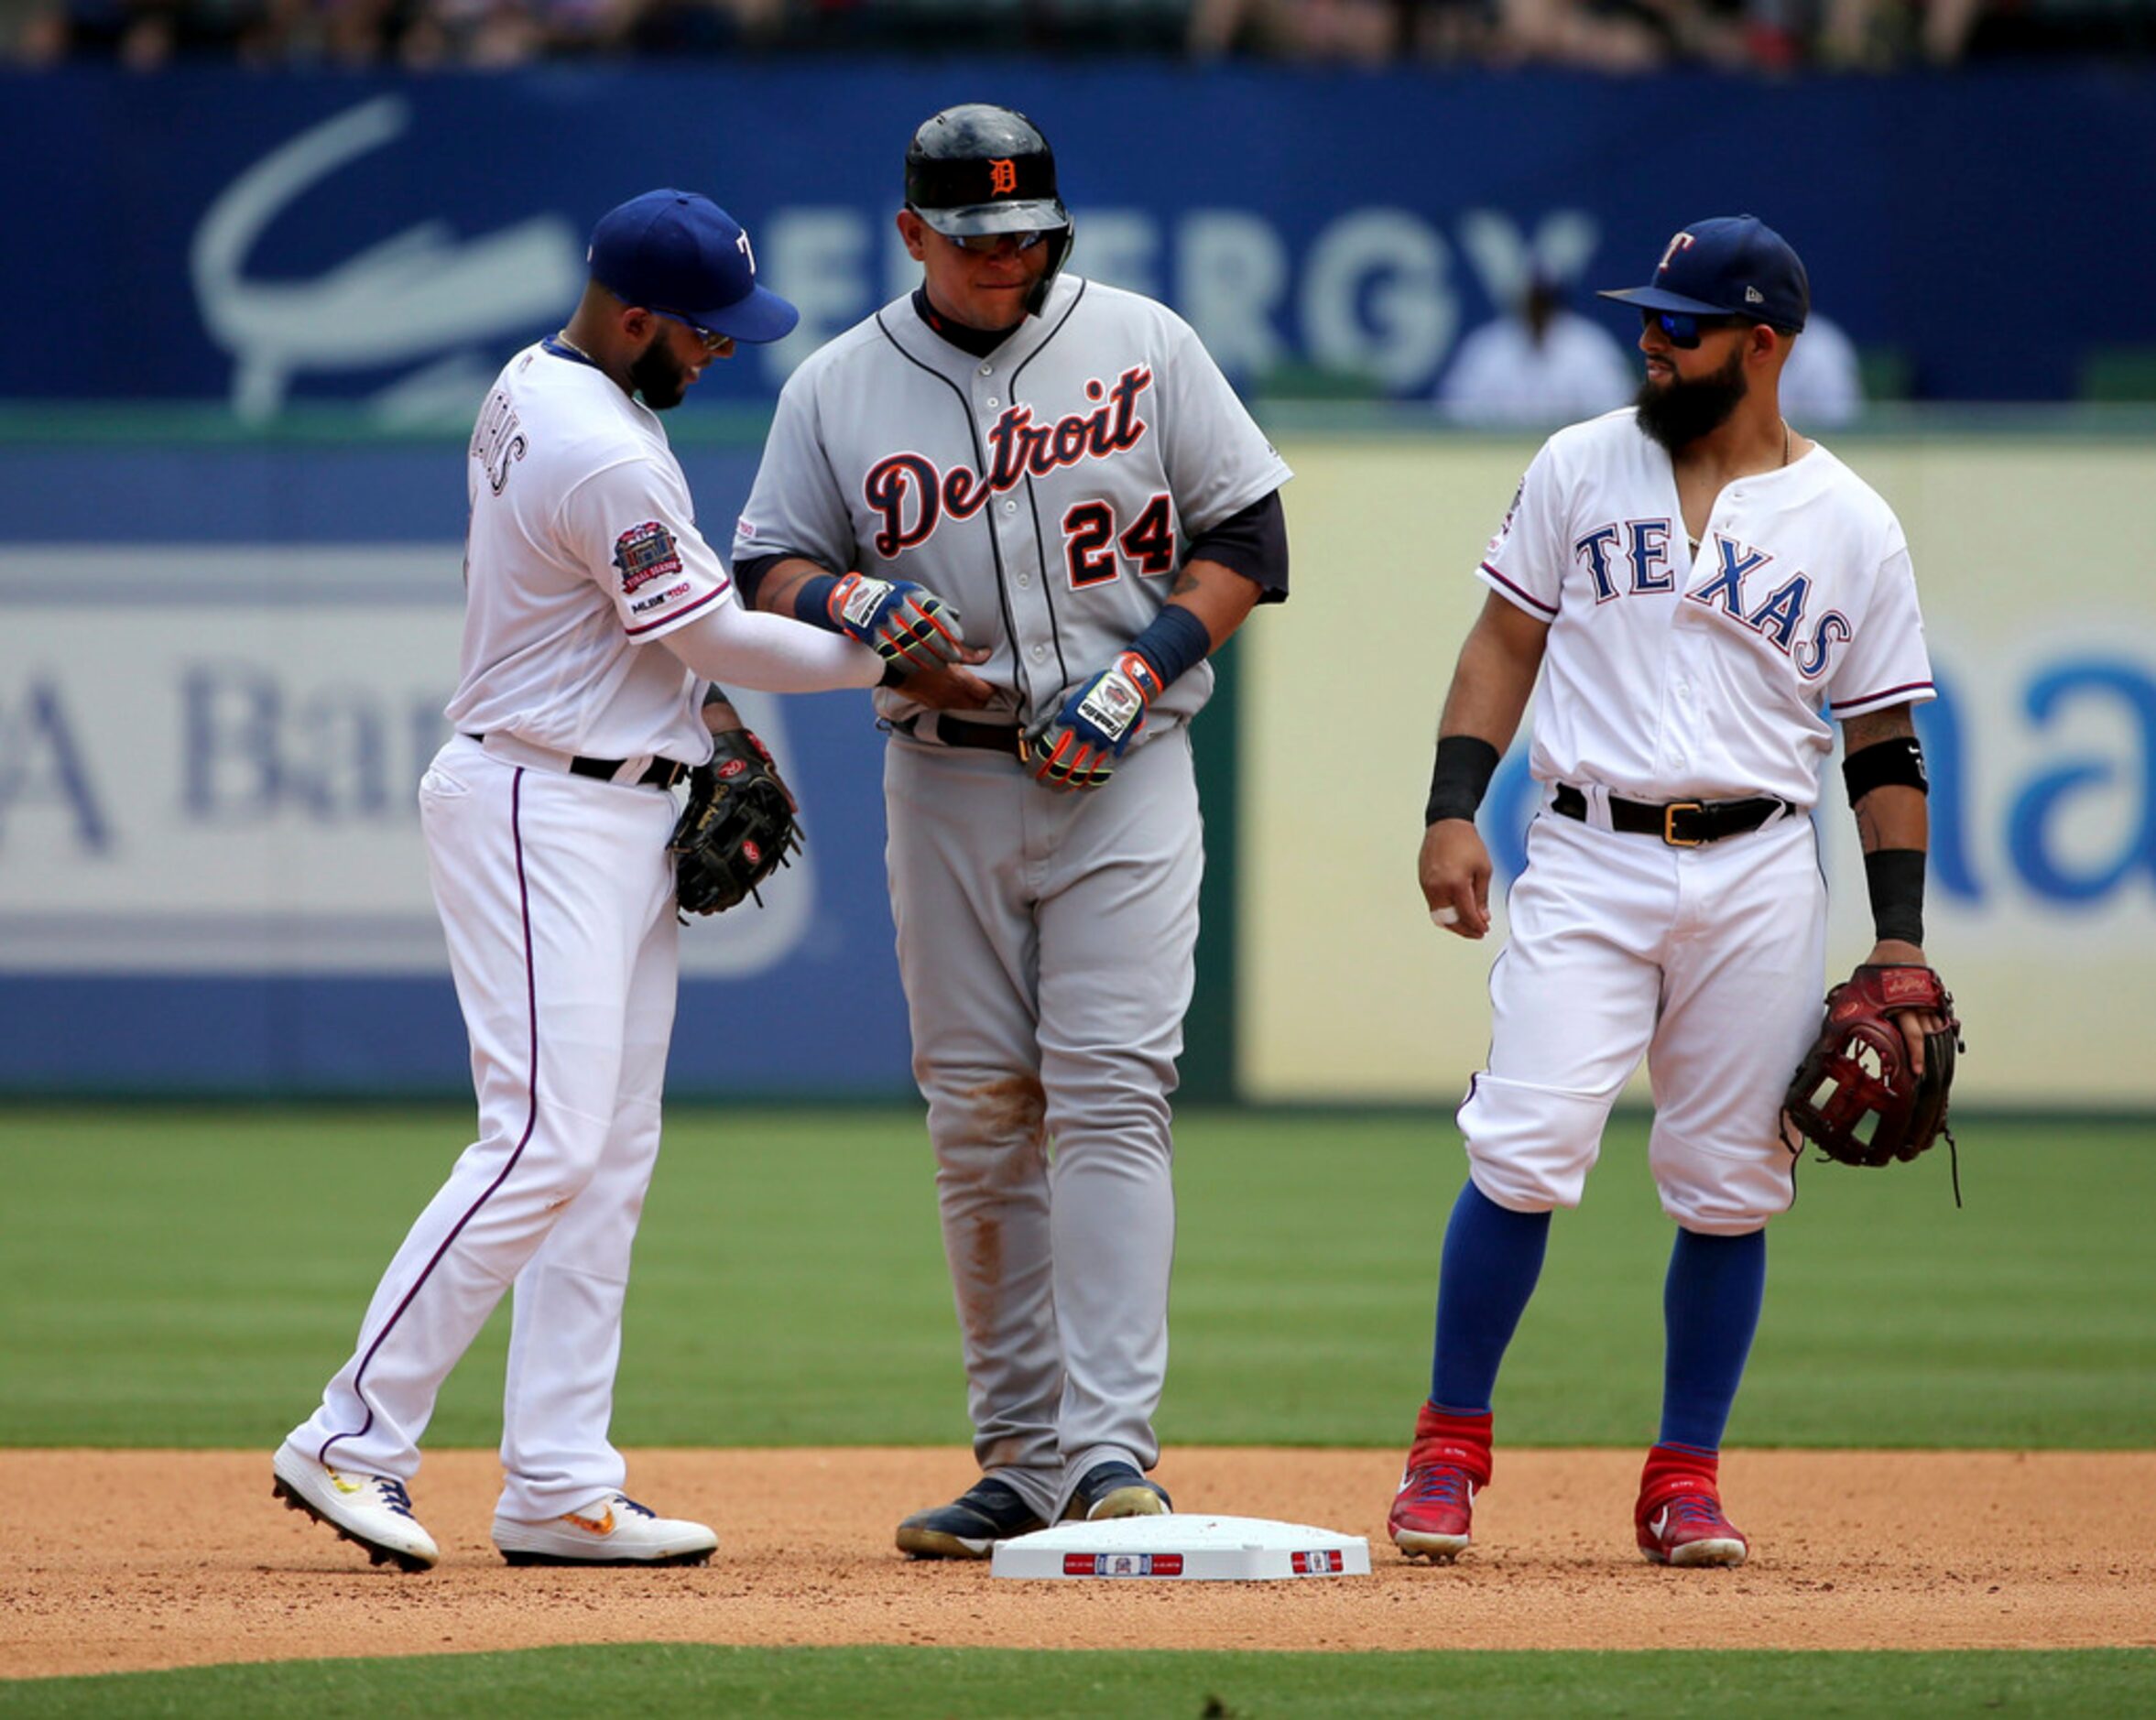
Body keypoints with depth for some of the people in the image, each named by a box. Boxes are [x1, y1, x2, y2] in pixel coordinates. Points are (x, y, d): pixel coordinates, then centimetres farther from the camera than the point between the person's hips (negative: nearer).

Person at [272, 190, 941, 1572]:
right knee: (546, 1140, -14)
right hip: (545, 817, -11)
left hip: (621, 812, 11)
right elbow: (716, 637, -14)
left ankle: (559, 1488, 6)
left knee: (613, 1153, 8)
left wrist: (710, 711, 12)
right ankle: (355, 1441, -10)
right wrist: (888, 658, -4)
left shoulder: (529, 394, 11)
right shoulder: (607, 458, -21)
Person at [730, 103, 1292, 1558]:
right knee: (979, 1115, 4)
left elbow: (1248, 536, 3)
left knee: (1109, 1097, -13)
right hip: (947, 784, 2)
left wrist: (1144, 669, -11)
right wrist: (867, 622, -14)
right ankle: (1023, 1459, 10)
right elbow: (770, 568, 8)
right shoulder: (839, 388, 5)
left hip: (1123, 782, -2)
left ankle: (1111, 1449, -17)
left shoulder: (1142, 346, 2)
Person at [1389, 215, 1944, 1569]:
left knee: (1728, 1190, 1)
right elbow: (1505, 642, 11)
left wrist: (1900, 942, 1)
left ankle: (1686, 1479, 12)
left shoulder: (1853, 528, 5)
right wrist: (1454, 808, -2)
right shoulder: (1583, 468, 8)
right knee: (1523, 1158, -12)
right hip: (1590, 864, 0)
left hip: (1760, 878, 0)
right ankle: (1451, 1447, 0)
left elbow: (1885, 746, 8)